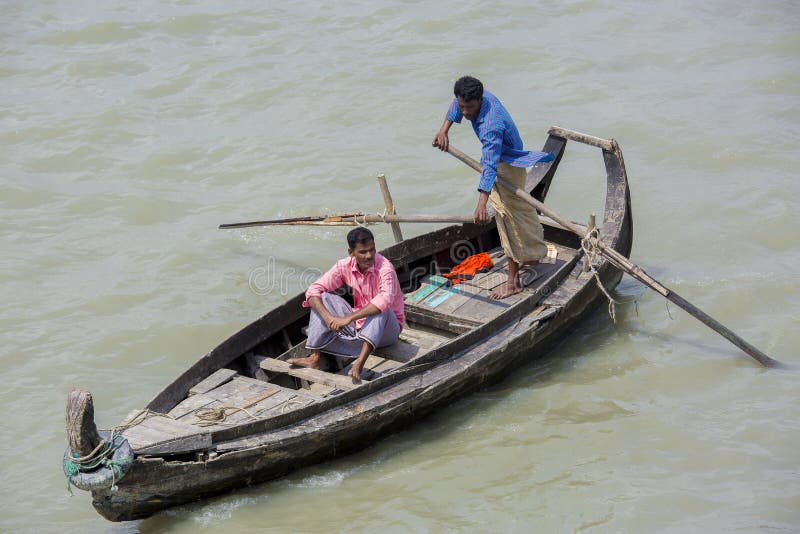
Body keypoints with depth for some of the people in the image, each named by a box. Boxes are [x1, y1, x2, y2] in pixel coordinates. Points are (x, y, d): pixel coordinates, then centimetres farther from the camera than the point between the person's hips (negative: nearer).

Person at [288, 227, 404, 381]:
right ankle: (314, 359, -20)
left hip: (386, 329, -5)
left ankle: (359, 363, -49)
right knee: (324, 298, -10)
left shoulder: (384, 267, -24)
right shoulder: (345, 266, -9)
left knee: (380, 309, -36)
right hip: (358, 326, 5)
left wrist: (349, 318, -46)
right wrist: (327, 316, -30)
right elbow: (314, 290, -11)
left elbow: (385, 299, -43)